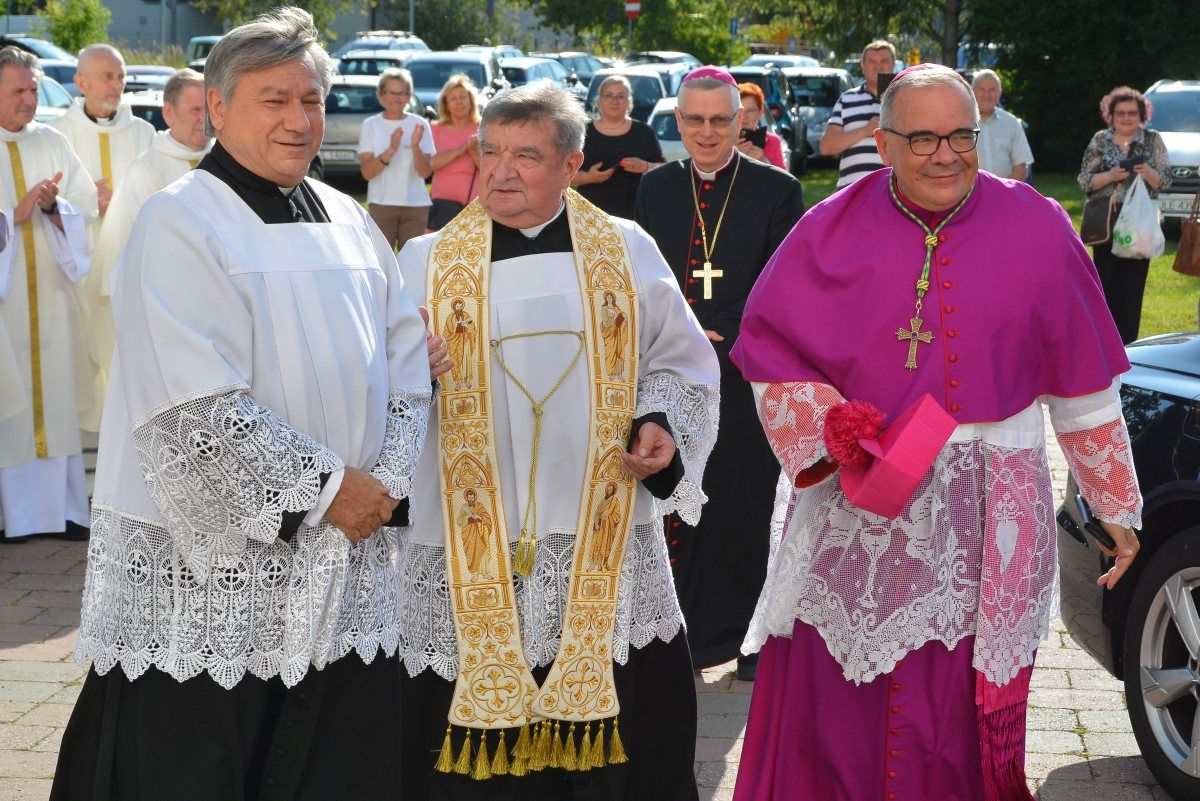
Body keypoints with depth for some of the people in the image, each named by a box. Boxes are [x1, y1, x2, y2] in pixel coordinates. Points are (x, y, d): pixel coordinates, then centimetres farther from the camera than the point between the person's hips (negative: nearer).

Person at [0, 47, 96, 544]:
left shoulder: (52, 144, 10)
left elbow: (86, 211, 7)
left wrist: (54, 207, -12)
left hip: (49, 292, 4)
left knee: (55, 393, 4)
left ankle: (59, 507, 10)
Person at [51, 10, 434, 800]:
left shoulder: (349, 222, 11)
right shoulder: (180, 224, -10)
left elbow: (409, 361, 11)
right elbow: (197, 409, -18)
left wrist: (385, 482, -4)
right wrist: (326, 488, -14)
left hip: (346, 563, 6)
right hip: (210, 571, -6)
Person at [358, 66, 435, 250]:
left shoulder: (420, 125, 4)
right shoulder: (370, 125, 1)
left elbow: (426, 172, -3)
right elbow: (367, 172, -8)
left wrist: (415, 147, -19)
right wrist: (391, 150, -21)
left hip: (416, 204, 1)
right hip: (381, 204, -1)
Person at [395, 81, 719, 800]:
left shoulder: (626, 252, 7)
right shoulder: (427, 263, 4)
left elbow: (680, 364, 14)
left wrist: (661, 425, -4)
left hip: (607, 548, 1)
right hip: (471, 562, -1)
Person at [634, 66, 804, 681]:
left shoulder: (777, 191, -1)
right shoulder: (656, 188, 9)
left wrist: (726, 347, -12)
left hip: (745, 380, -2)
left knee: (746, 511, 4)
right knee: (678, 508, 3)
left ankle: (754, 641, 18)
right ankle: (696, 636, 15)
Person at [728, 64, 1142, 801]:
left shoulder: (1037, 230, 0)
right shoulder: (833, 232, 1)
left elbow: (1084, 386, 5)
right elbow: (768, 351, 2)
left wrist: (1117, 506, 10)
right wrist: (827, 434, -13)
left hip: (986, 519, 0)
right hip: (855, 512, 1)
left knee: (965, 715, 3)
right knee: (835, 709, 4)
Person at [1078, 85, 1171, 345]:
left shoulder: (1153, 140, 5)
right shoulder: (1100, 141, 6)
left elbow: (1165, 181, 4)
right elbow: (1085, 181, 2)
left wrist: (1148, 174, -17)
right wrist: (1111, 176, -15)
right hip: (1105, 223, 0)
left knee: (1132, 284, -1)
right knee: (1106, 283, -2)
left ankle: (1127, 345, 6)